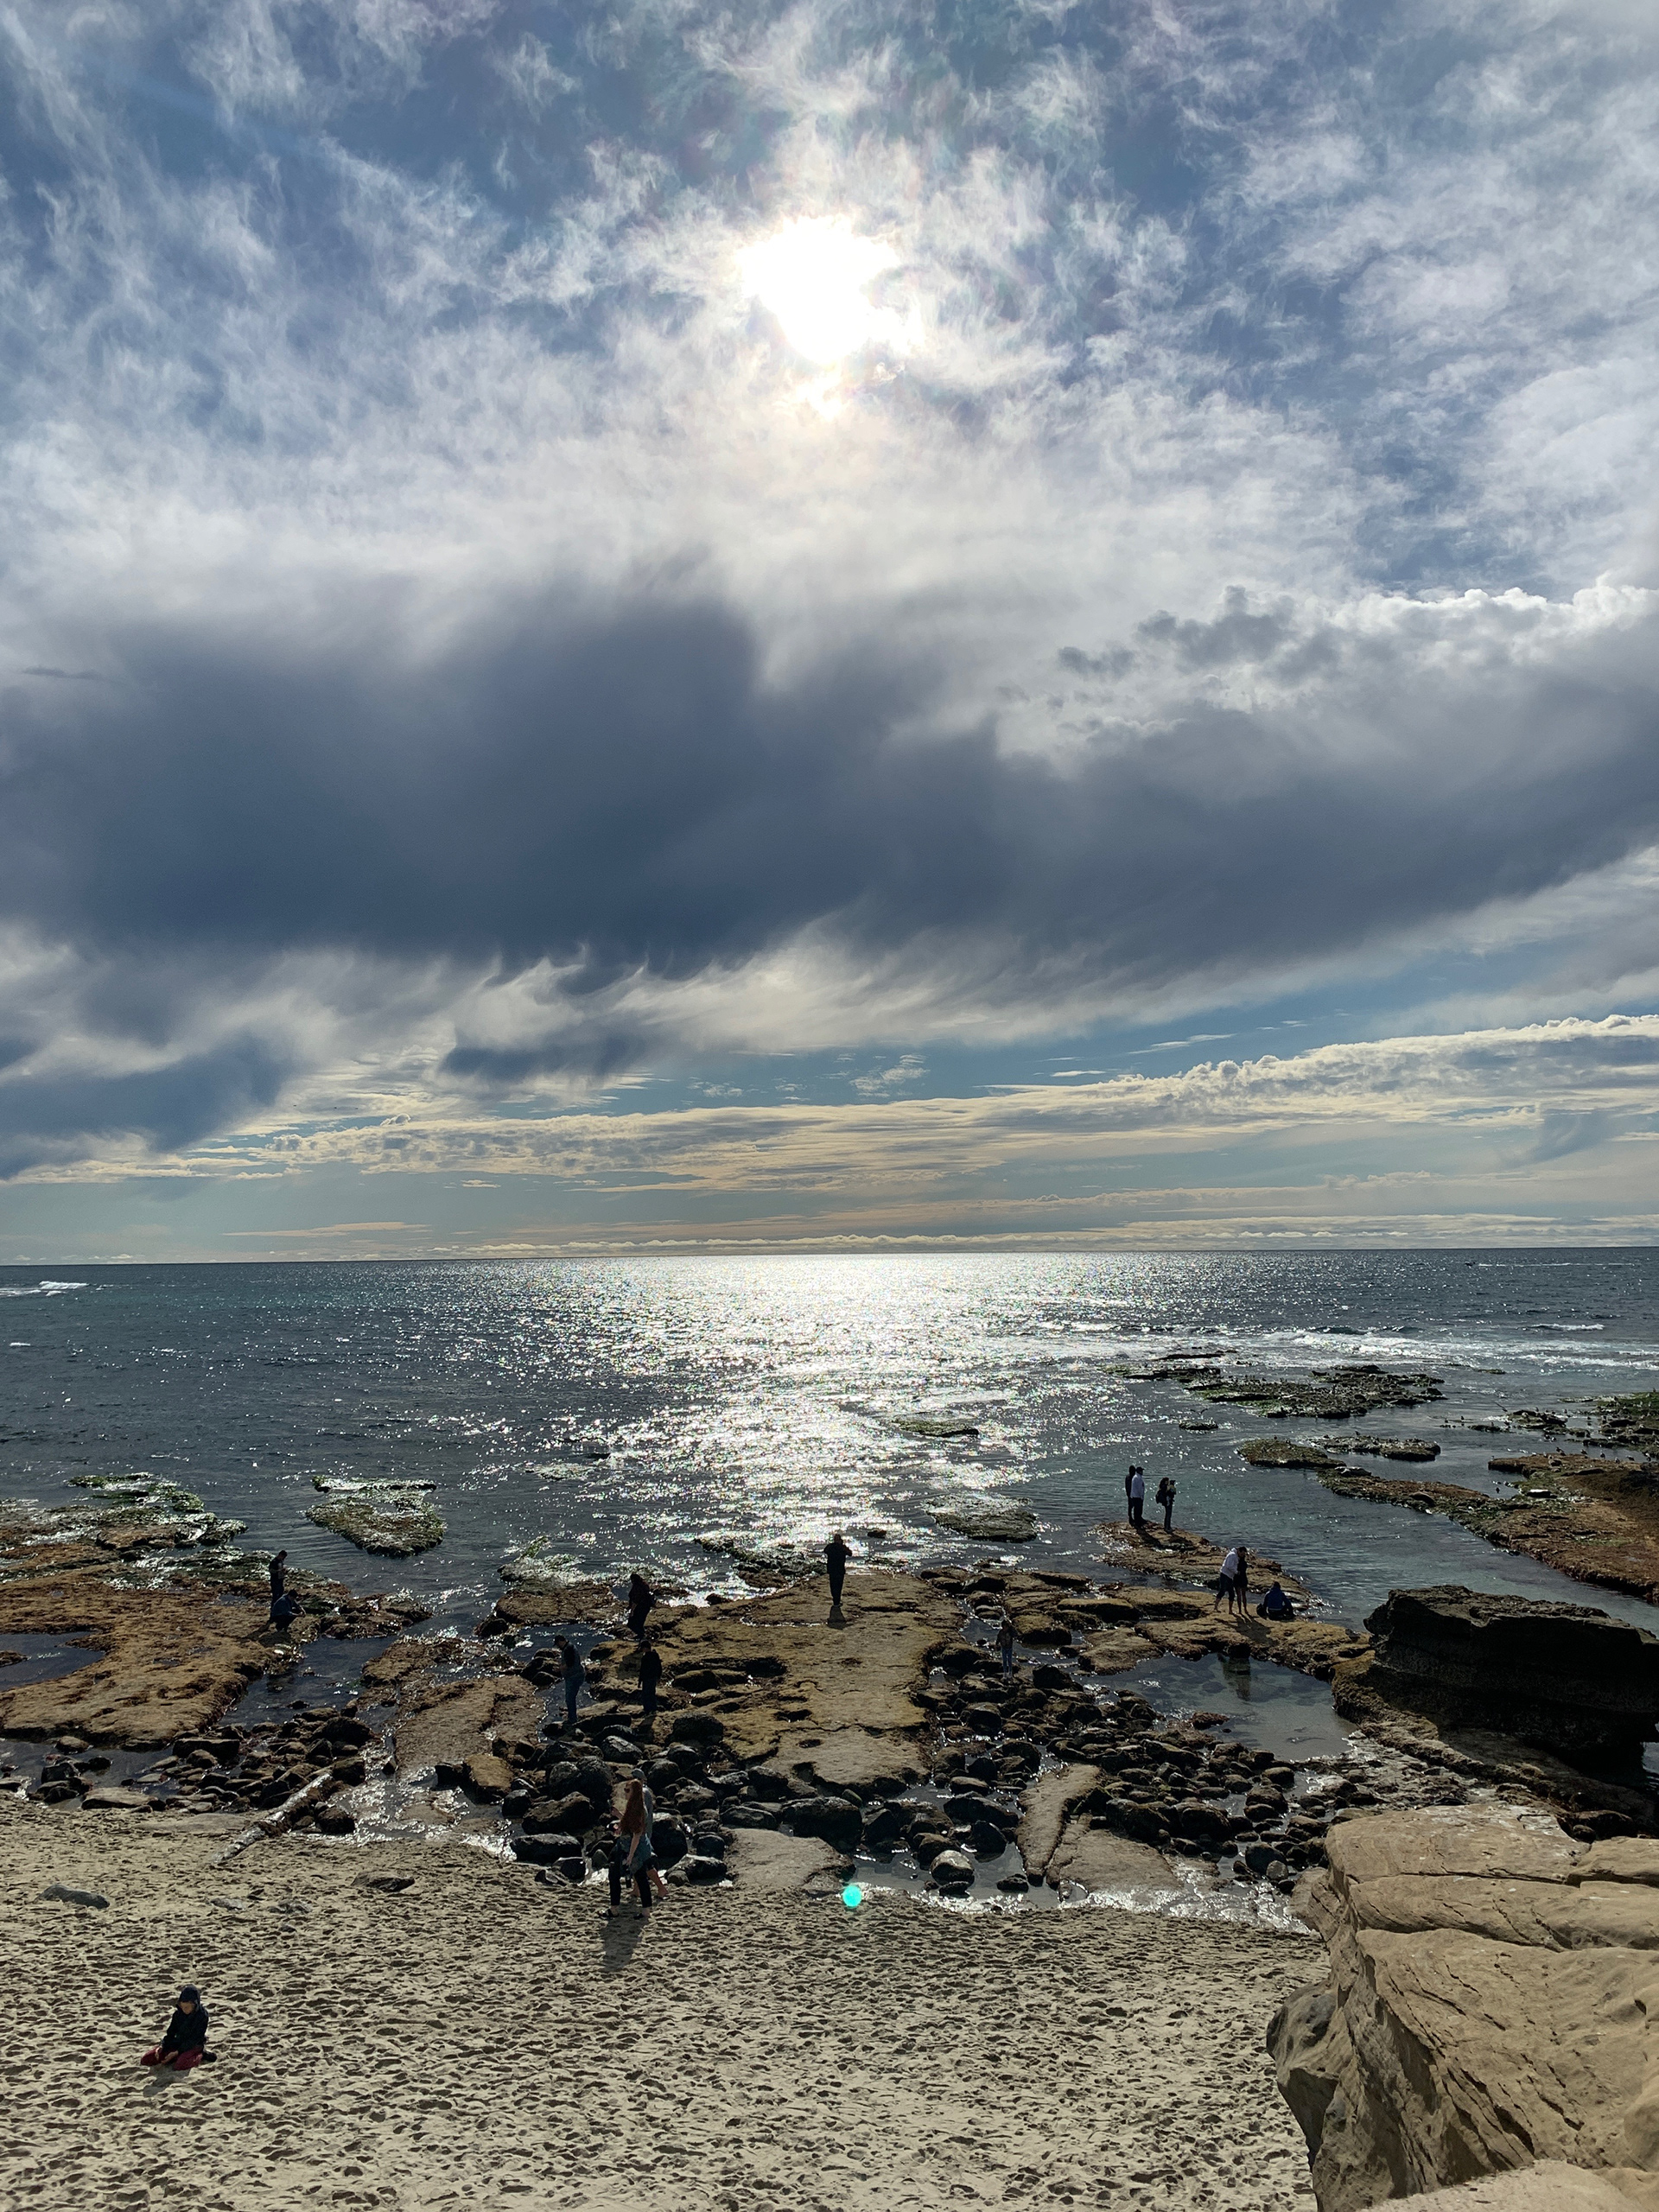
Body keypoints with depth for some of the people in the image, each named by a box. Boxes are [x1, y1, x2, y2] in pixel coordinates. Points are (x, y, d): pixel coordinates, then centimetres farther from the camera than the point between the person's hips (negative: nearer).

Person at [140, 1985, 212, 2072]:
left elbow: (194, 2039, -20)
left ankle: (200, 2055, -7)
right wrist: (162, 2047, -13)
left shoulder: (202, 2015, -20)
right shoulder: (178, 2013, -2)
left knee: (180, 2066, -38)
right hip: (178, 2043, 7)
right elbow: (171, 2032, 5)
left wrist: (177, 2052, -26)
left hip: (194, 2046, -7)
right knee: (145, 2060, -5)